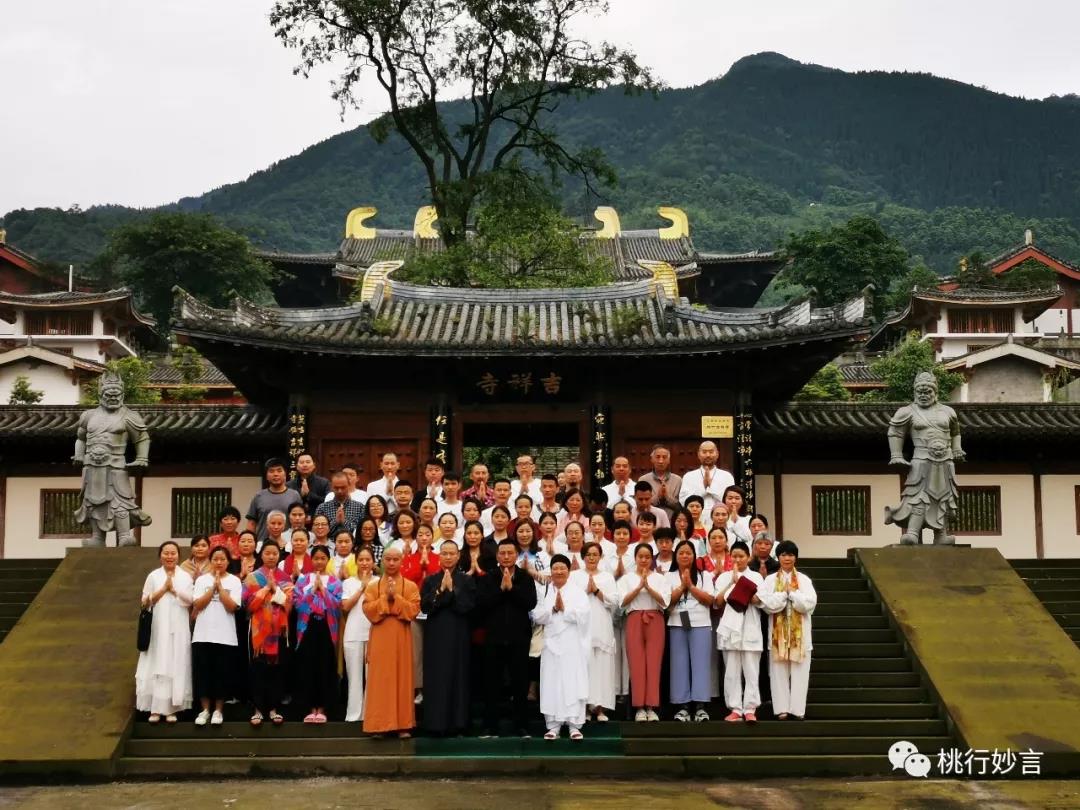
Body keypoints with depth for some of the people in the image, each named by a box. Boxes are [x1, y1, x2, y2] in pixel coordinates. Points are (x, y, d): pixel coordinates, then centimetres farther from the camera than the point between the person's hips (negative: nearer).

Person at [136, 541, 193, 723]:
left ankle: (171, 708, 4)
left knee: (176, 666, 0)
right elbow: (145, 602, -1)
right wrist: (164, 589, -8)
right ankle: (155, 708, 2)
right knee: (157, 666, -1)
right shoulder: (153, 576, 6)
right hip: (158, 628, 0)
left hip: (178, 629, 0)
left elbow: (190, 600, -4)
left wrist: (174, 589, -9)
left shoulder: (185, 576, 6)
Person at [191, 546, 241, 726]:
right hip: (203, 635, 1)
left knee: (222, 674, 3)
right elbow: (197, 605, -4)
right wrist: (213, 586, -8)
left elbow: (232, 607, -9)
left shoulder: (234, 581, 2)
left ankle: (218, 710, 14)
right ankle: (205, 709, 15)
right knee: (203, 673, 4)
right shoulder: (202, 580, 6)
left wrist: (220, 585, -9)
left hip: (225, 636, -1)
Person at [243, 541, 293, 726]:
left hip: (279, 628, 2)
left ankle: (273, 708, 10)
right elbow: (249, 603, -8)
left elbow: (288, 603, -1)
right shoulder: (252, 577, 4)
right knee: (258, 669, -2)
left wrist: (275, 589, -11)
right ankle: (258, 709, 5)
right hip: (259, 629, -2)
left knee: (277, 668, 2)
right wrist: (267, 588, -11)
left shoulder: (285, 578, 9)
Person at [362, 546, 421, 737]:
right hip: (380, 640, 0)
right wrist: (385, 598, -13)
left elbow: (413, 610, -7)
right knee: (380, 681, -1)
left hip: (401, 639, 0)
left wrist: (396, 597, -14)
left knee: (402, 679, 1)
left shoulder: (410, 586, 5)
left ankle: (403, 725, 5)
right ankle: (379, 725, 2)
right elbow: (368, 610, -5)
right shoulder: (372, 587, 8)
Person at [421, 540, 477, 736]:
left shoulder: (467, 580, 4)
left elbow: (468, 606, -8)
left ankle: (457, 723, 7)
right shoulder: (430, 580, 8)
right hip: (435, 635, 1)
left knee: (458, 677, 0)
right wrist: (440, 590, -14)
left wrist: (451, 590, -14)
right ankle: (436, 723, 6)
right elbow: (425, 606, -4)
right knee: (436, 679, 0)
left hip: (458, 635, -1)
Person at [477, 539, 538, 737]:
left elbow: (531, 602, -10)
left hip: (519, 637, 0)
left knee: (520, 683, 4)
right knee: (492, 684, 4)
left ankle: (521, 725, 12)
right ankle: (490, 727, 11)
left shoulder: (525, 578, 4)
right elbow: (482, 603, -9)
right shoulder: (487, 579, 5)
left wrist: (511, 588, -14)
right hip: (494, 637, 1)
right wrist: (500, 588, -14)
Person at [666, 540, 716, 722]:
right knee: (680, 664, -2)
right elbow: (668, 600, -1)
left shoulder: (704, 576, 10)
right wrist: (682, 586, -8)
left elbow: (709, 600, -2)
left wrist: (691, 586, -6)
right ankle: (683, 707, 0)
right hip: (677, 625, 1)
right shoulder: (669, 577, 11)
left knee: (700, 664, -6)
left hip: (700, 625, -1)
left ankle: (700, 707, -7)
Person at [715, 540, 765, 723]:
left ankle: (750, 709, -2)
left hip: (750, 628, -1)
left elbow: (756, 600, -8)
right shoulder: (724, 576, 11)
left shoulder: (755, 576, 7)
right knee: (731, 671, 1)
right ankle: (735, 709, 4)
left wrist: (739, 581, -9)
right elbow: (719, 601, 0)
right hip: (730, 627, 1)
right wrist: (732, 582, -5)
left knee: (751, 671, -3)